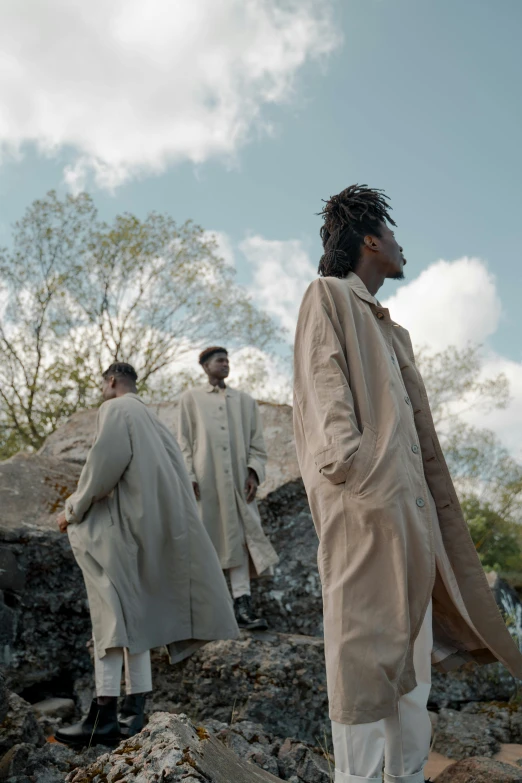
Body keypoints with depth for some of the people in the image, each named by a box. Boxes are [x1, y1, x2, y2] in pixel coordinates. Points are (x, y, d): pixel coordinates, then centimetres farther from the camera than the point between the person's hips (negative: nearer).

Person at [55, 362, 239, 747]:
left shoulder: (116, 408, -2)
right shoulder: (152, 420, 23)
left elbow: (107, 461, -16)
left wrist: (75, 509, -6)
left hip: (127, 523, -8)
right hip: (153, 524, 8)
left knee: (112, 611, -10)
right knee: (133, 615, 9)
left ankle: (105, 713, -12)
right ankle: (134, 710, 9)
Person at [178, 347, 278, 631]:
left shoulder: (245, 401, 17)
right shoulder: (191, 399, 12)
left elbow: (256, 442, 13)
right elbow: (184, 442, 6)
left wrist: (254, 472, -1)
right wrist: (189, 477, -5)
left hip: (238, 480, 2)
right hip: (205, 479, -2)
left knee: (240, 538, -5)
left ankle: (242, 605, -6)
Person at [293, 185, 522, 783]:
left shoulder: (387, 328, 28)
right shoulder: (329, 295, 4)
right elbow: (323, 379, -11)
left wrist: (431, 502, 17)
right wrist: (346, 454, -25)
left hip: (407, 497, 9)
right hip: (363, 493, -9)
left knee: (411, 634, 10)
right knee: (364, 638, -7)